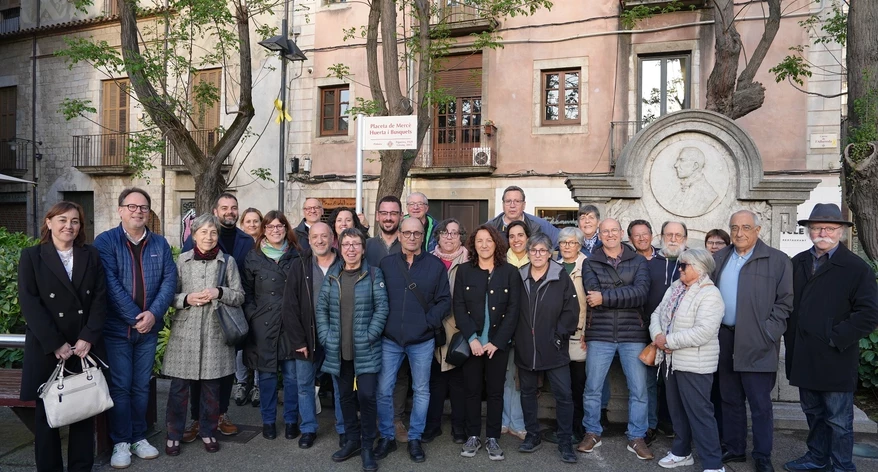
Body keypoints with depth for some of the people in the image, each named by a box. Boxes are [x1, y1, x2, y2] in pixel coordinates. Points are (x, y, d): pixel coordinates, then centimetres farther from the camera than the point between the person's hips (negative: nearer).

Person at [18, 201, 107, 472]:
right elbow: (29, 303, -7)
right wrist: (55, 344, -14)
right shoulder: (31, 257, 1)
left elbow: (100, 299, 1)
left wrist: (87, 338, -11)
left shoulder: (92, 256, 8)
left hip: (85, 346, 2)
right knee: (47, 413, 7)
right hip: (46, 350, -2)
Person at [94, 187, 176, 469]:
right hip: (117, 327, -3)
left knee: (141, 386, 12)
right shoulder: (105, 241, -6)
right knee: (120, 386, 4)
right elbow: (110, 284, -14)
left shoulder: (160, 244, 6)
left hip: (149, 327, 3)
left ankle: (138, 437, 24)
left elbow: (170, 279, -1)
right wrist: (135, 317, -17)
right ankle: (120, 442, 17)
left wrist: (154, 313, -15)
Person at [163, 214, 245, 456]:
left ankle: (208, 432, 25)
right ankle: (174, 434, 20)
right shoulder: (182, 260, 4)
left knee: (211, 386, 8)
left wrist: (219, 293, -13)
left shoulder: (228, 261, 4)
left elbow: (239, 296, 4)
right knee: (179, 386, 4)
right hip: (185, 330, 0)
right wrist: (187, 298, -13)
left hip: (215, 332, 0)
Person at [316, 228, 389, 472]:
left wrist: (369, 337, -13)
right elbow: (321, 307, 7)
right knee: (346, 395, 12)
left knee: (366, 395, -8)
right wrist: (325, 336, -3)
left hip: (365, 350, -3)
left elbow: (381, 308, -6)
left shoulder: (374, 274, -2)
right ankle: (351, 440, 28)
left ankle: (367, 446, 10)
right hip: (338, 349, 4)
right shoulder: (332, 275, 8)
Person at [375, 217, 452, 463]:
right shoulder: (386, 263, 3)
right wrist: (380, 325, -4)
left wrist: (428, 322, -11)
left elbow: (444, 300, 0)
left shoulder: (436, 265, -1)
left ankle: (415, 439, 26)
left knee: (421, 390, 10)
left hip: (422, 341, -1)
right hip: (390, 339, 1)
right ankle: (386, 437, 23)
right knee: (384, 390, 5)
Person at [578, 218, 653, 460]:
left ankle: (636, 437, 23)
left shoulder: (638, 261, 5)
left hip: (633, 334, 0)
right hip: (599, 334, 0)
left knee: (639, 389, 6)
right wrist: (625, 296, -17)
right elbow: (593, 296, -12)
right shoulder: (590, 263, 5)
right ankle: (592, 433, 25)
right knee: (592, 388, 8)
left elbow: (641, 294, -13)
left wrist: (605, 297, -17)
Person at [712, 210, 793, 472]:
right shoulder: (719, 258, 11)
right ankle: (734, 449, 27)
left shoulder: (777, 260, -3)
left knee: (760, 404, 3)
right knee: (730, 399, 14)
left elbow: (785, 300, -5)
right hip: (724, 340, 5)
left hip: (756, 343, -4)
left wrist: (768, 332, -12)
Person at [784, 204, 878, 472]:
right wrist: (791, 337, 4)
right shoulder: (797, 263, 9)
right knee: (813, 413, 19)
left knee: (838, 419, 5)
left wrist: (835, 338, -15)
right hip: (803, 357, 5)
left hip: (835, 360, -5)